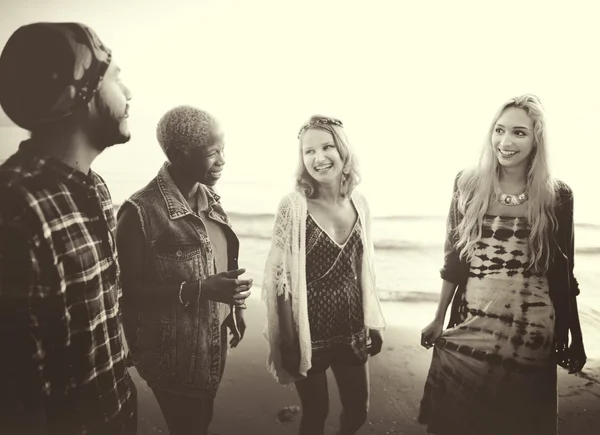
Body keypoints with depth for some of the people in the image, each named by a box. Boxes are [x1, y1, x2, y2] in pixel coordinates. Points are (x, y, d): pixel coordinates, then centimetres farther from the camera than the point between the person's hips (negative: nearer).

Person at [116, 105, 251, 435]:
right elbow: (129, 290, -18)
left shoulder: (209, 198, 3)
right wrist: (200, 290, -26)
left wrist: (232, 304, 6)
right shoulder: (141, 211, -20)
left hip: (214, 341, 7)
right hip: (175, 352, -7)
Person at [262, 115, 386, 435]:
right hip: (309, 332, -4)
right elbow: (280, 278, -13)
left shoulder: (359, 204, -1)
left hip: (352, 331, 4)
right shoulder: (293, 207, -16)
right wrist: (288, 343, -12)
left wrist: (373, 323, 11)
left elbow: (366, 268, 8)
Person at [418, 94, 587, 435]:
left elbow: (563, 274, 3)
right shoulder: (469, 185, -1)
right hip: (471, 327, 1)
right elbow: (453, 258, 4)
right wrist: (439, 319, 8)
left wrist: (575, 339, 8)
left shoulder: (557, 197, -4)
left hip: (531, 334, -1)